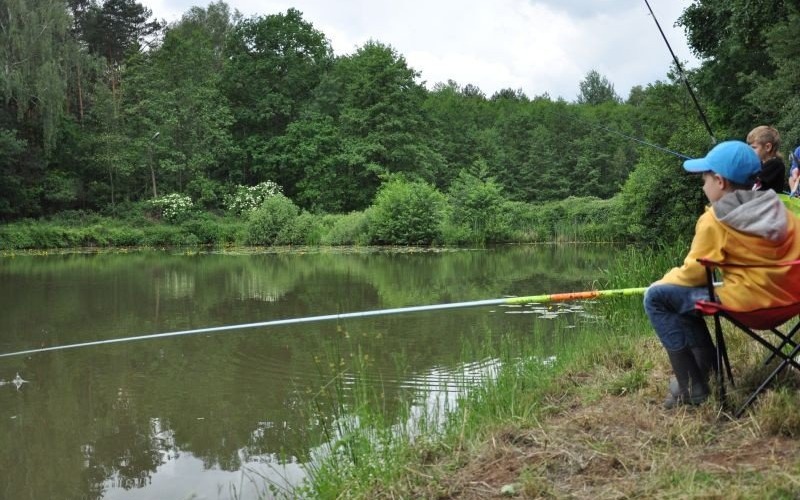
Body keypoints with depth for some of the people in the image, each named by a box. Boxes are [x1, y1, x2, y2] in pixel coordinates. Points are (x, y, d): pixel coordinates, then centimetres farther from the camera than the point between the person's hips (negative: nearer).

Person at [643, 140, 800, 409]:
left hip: (748, 300, -8)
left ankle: (691, 387, 1)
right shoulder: (778, 208, 7)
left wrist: (666, 279, 13)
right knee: (685, 295, 24)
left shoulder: (713, 220, -12)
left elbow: (693, 274, -7)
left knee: (656, 297, 0)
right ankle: (705, 371, 25)